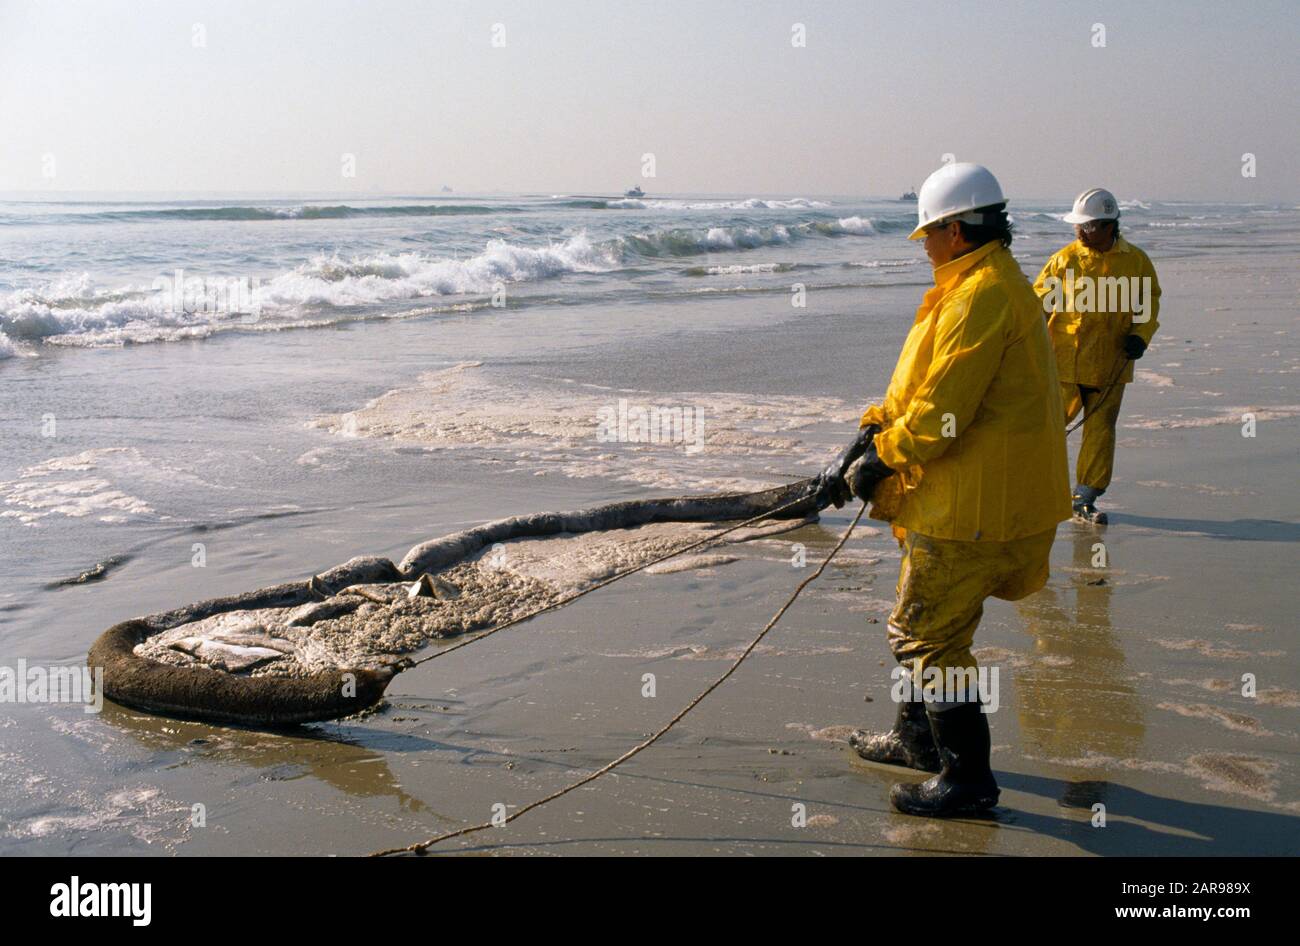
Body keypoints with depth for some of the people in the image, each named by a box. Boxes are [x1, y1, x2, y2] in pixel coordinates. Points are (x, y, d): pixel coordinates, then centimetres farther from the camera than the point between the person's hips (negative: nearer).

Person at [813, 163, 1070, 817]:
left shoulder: (982, 296, -20)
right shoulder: (992, 285, 16)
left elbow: (943, 408, -23)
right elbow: (917, 388, 18)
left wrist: (879, 459, -10)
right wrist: (870, 434, 9)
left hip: (975, 505, -11)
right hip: (972, 493, 11)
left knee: (926, 635, -3)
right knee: (921, 623, 23)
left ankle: (968, 778, 7)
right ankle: (917, 738, 38)